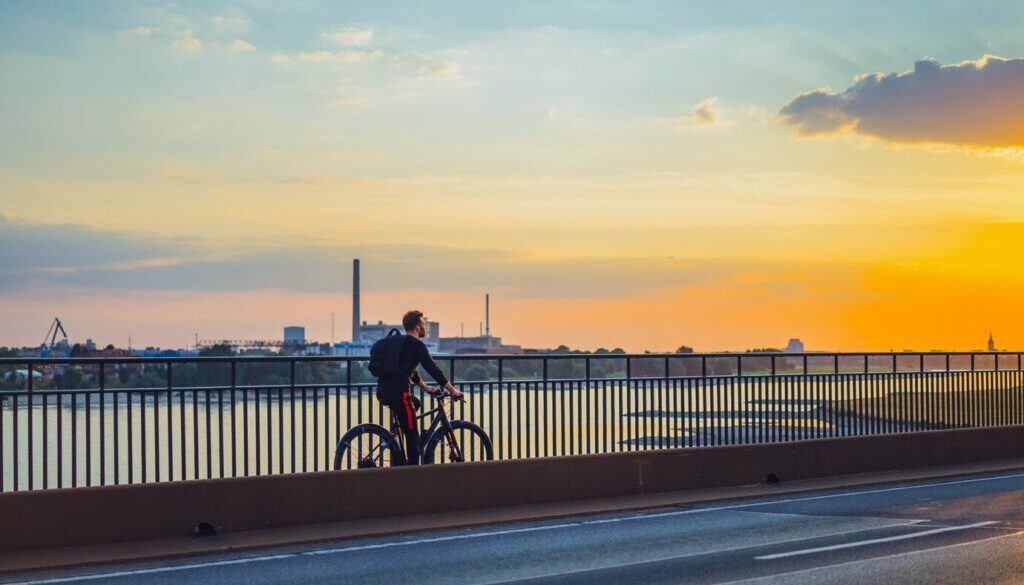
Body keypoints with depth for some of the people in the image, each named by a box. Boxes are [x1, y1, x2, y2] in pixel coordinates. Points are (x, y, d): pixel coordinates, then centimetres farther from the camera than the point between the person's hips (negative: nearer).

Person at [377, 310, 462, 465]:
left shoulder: (400, 342, 23)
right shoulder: (417, 344, -4)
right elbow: (433, 369, -6)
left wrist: (426, 388, 36)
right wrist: (453, 391, -1)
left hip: (383, 391, 9)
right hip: (398, 392, -9)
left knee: (415, 403, 33)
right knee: (413, 436, -2)